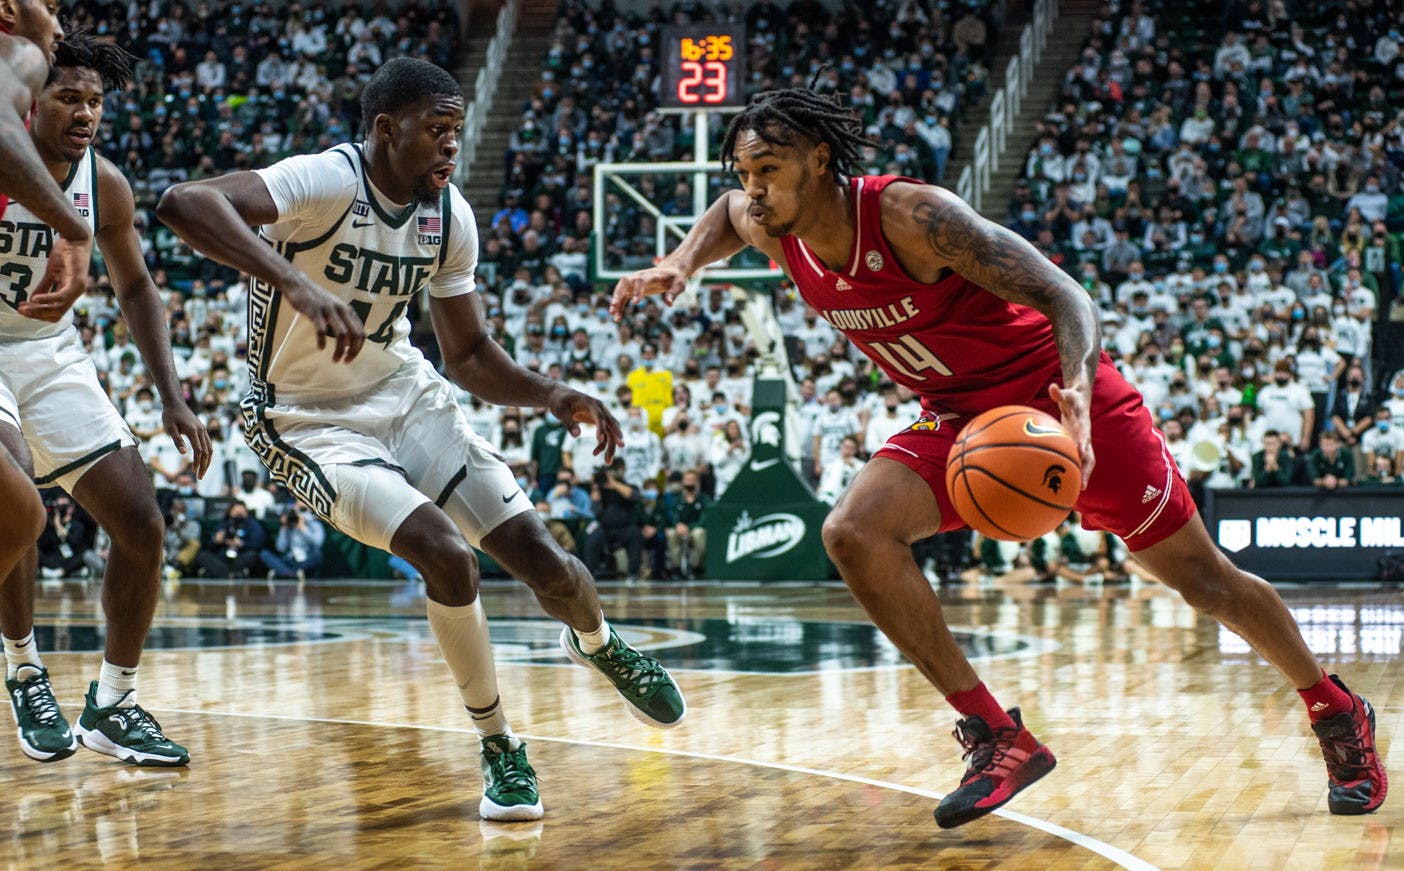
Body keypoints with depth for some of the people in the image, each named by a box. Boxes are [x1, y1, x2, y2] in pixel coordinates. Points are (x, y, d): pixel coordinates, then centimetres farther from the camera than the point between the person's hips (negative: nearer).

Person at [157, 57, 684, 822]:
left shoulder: (450, 218, -4)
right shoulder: (328, 182, -25)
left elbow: (467, 354, 9)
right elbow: (183, 203, -44)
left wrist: (553, 396, -9)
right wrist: (296, 284, -55)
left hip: (407, 394, 6)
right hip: (310, 420, -6)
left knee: (540, 557, -1)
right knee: (446, 555, -26)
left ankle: (597, 643, 36)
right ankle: (497, 746, -3)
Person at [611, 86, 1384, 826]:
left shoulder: (909, 213, -29)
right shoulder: (773, 230, -10)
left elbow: (1063, 295, -31)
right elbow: (728, 215, 18)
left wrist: (1076, 398, -49)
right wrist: (676, 266, -3)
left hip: (1058, 398, -6)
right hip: (959, 419, 6)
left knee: (1199, 575, 4)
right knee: (854, 533, -20)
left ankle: (1336, 712, 29)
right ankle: (998, 740, -13)